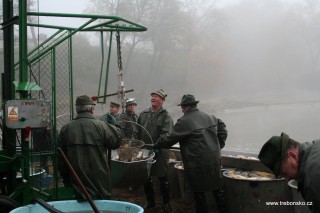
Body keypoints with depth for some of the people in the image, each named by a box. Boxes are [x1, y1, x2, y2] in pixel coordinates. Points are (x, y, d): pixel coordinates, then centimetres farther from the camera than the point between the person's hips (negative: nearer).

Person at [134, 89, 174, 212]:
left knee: (163, 179, 6)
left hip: (160, 152, -5)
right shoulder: (143, 114, 9)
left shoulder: (166, 116, -6)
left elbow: (165, 136, -16)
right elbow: (137, 133, 11)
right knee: (146, 178, 13)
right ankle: (150, 202, 31)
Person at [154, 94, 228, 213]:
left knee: (199, 192, 7)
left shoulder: (184, 121, -12)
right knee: (218, 189, 15)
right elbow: (222, 129, 16)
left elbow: (170, 139, -8)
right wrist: (218, 146, 19)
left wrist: (156, 146, 6)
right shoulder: (210, 117, 9)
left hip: (197, 164, -6)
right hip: (214, 160, 7)